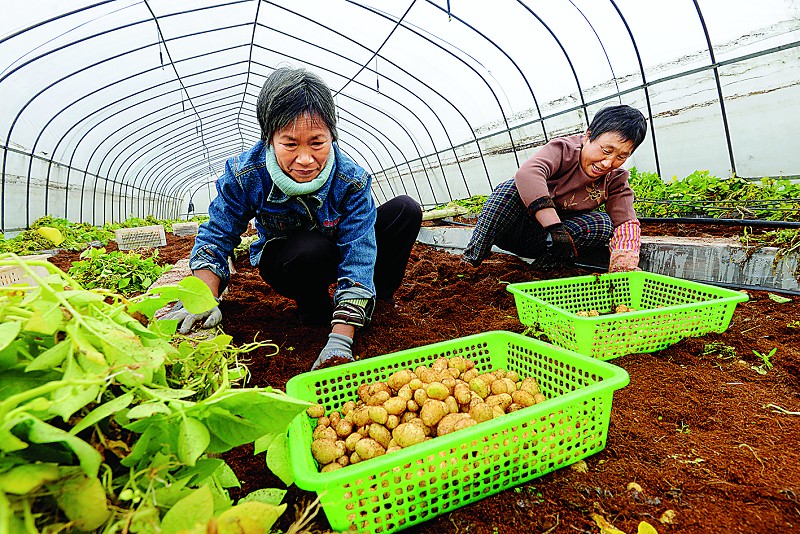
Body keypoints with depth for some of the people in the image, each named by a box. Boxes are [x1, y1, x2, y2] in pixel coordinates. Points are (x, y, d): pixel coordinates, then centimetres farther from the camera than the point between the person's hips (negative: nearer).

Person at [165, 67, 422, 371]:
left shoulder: (352, 181, -29)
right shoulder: (244, 175, -25)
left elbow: (357, 260, -35)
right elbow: (215, 238, -14)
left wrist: (340, 342, -44)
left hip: (338, 259, 1)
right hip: (282, 262, -1)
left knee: (406, 209, -17)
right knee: (313, 248, -39)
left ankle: (380, 295, 2)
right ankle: (313, 307, -5)